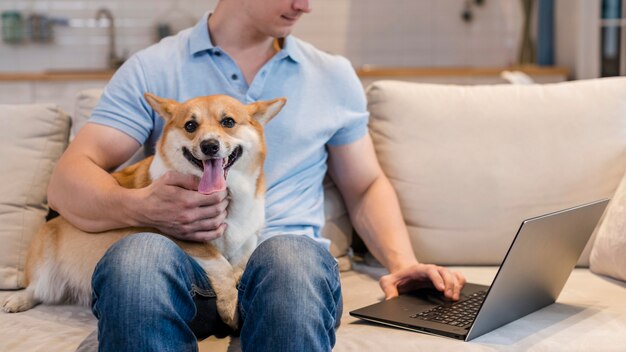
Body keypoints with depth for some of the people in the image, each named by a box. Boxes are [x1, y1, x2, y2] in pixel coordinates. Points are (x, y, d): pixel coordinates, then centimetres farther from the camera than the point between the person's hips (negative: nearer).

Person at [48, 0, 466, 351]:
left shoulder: (333, 76, 19)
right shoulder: (153, 69, 11)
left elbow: (366, 186, 25)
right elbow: (67, 182, 3)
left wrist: (402, 264, 5)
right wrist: (139, 207, -19)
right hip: (184, 261, 0)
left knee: (290, 257, -36)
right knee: (138, 255, -36)